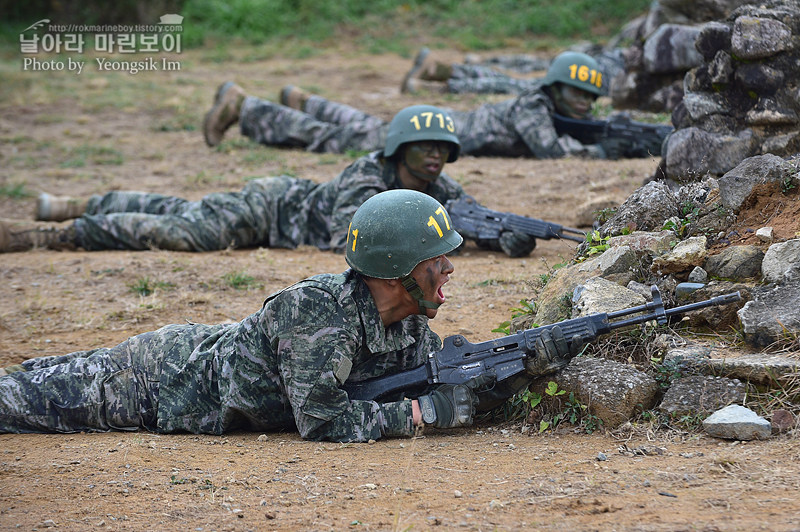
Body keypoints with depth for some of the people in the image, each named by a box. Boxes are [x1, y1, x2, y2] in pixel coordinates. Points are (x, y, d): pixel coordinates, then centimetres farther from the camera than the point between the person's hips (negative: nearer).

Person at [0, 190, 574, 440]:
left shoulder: (410, 320, -12)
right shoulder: (321, 310, -37)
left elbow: (455, 379, -1)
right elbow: (324, 422, -37)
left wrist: (540, 355, -17)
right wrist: (421, 413, -30)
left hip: (215, 348, 7)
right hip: (171, 377, -7)